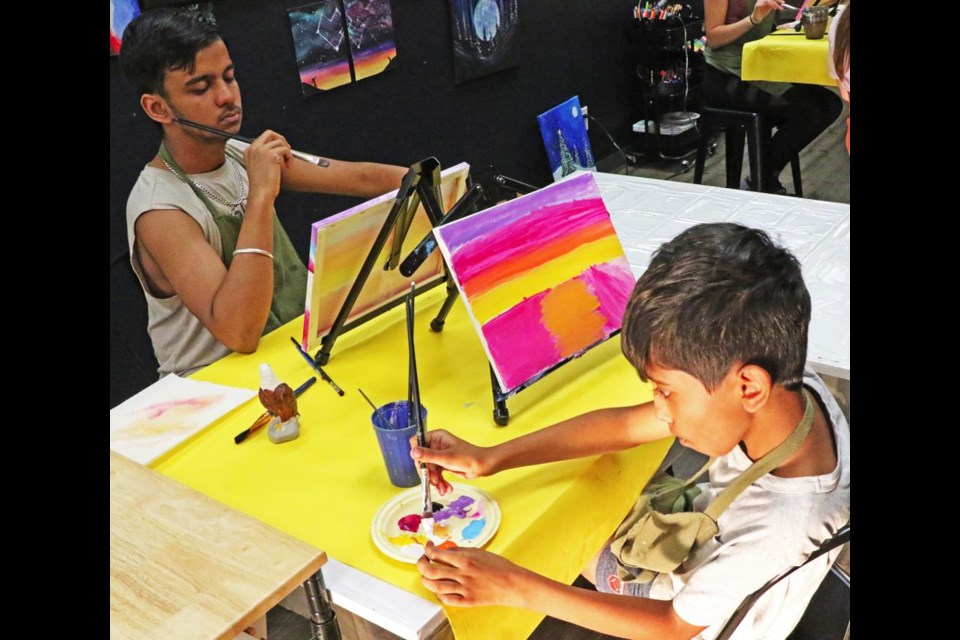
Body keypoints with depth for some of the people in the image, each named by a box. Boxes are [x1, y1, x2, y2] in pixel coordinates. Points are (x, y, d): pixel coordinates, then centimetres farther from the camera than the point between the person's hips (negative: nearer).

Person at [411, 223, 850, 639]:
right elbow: (624, 425, -17)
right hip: (707, 553, 5)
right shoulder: (792, 386, -26)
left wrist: (516, 587, -31)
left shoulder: (775, 535, -45)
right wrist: (488, 459, -22)